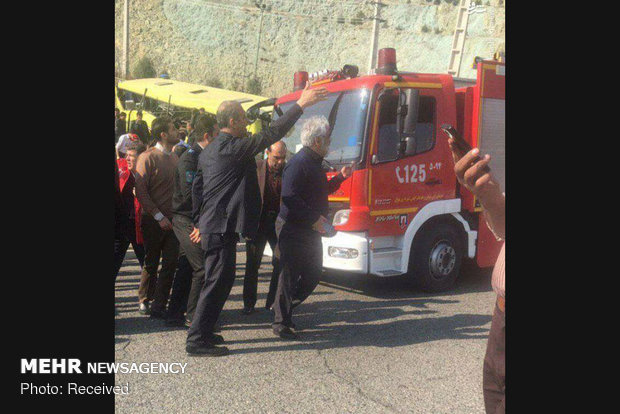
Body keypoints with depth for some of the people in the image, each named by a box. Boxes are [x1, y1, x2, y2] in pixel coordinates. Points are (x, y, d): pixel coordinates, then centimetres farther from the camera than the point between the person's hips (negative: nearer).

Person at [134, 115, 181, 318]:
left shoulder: (175, 157, 9)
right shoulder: (148, 157, -9)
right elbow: (141, 191, -13)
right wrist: (159, 217, -16)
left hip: (172, 220, 5)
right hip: (153, 221, -5)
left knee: (170, 263, 2)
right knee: (151, 263, 9)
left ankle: (159, 306, 10)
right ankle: (145, 301, 27)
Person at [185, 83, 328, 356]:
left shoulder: (209, 151, 15)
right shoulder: (233, 148, -15)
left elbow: (196, 188, 20)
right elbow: (271, 134, -18)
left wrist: (199, 222, 24)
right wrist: (301, 105, -14)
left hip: (211, 224, 10)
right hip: (222, 226, -10)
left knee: (218, 280, 17)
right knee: (217, 281, -5)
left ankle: (202, 332, 25)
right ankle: (197, 340, 0)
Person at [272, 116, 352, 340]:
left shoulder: (313, 162, 15)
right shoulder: (299, 163, -18)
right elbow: (289, 197, -26)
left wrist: (339, 178, 15)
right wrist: (313, 218, -26)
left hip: (310, 230, 10)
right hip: (293, 229, -10)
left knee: (313, 274, 15)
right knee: (290, 276, -1)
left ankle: (284, 307, 30)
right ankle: (281, 323, 12)